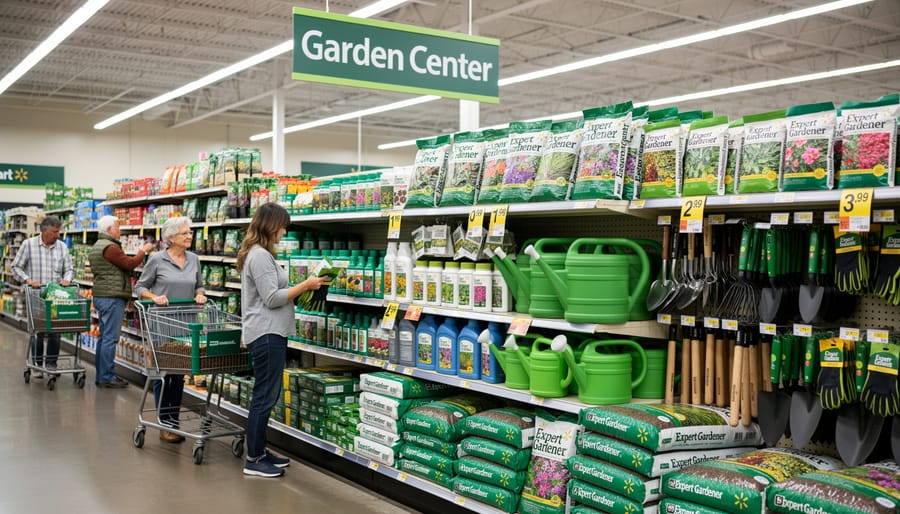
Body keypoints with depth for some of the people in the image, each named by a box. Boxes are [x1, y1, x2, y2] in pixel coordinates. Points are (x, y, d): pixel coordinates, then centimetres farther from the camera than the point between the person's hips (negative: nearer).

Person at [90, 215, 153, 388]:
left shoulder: (97, 247, 19)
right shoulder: (110, 247, -15)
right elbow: (130, 264, -15)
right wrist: (143, 251, -3)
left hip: (100, 296, 11)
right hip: (112, 297, -11)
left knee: (104, 337, 13)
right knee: (110, 338, -7)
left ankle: (101, 376, 17)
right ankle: (107, 377, -5)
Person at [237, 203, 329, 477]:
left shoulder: (259, 254, 17)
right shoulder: (260, 256, -15)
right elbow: (272, 298, -18)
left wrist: (301, 287, 12)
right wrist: (305, 285, -13)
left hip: (269, 333, 11)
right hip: (266, 333, -11)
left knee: (266, 395, 15)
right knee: (265, 396, -6)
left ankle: (259, 451, 23)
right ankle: (253, 460, 1)